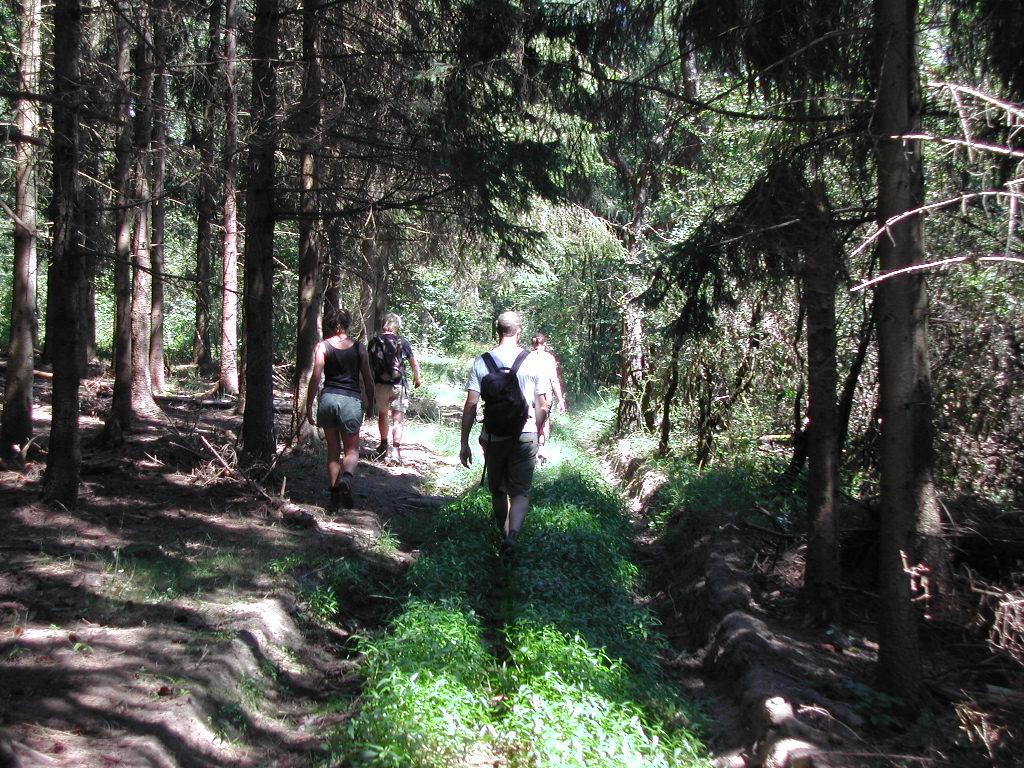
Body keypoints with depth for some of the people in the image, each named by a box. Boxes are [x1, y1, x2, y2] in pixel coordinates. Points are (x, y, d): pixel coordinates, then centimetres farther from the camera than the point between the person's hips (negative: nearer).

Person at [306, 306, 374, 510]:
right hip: (352, 400, -1)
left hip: (328, 398, 1)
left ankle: (334, 494, 11)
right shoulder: (358, 347, 3)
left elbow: (316, 378, -7)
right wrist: (369, 402, 20)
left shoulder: (323, 346, 0)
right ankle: (346, 477, -24)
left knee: (333, 450, 14)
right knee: (352, 450, 8)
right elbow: (368, 379, 6)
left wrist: (309, 405, -1)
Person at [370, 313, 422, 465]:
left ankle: (384, 446, 30)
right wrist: (416, 378, 22)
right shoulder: (403, 342, -2)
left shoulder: (374, 342, 1)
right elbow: (415, 364, 4)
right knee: (398, 418, 2)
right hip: (398, 384, -2)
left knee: (382, 415, 20)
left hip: (380, 384, 2)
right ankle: (395, 451, -7)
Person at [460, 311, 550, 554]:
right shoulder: (533, 363, -3)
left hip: (494, 437, 1)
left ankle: (504, 532, 34)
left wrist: (464, 443, -2)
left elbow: (471, 405, -8)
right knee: (520, 491, 4)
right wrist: (537, 433, 17)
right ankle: (512, 533, -19)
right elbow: (542, 406, 1)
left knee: (498, 490, 19)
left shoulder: (481, 362, -4)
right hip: (526, 436, 0)